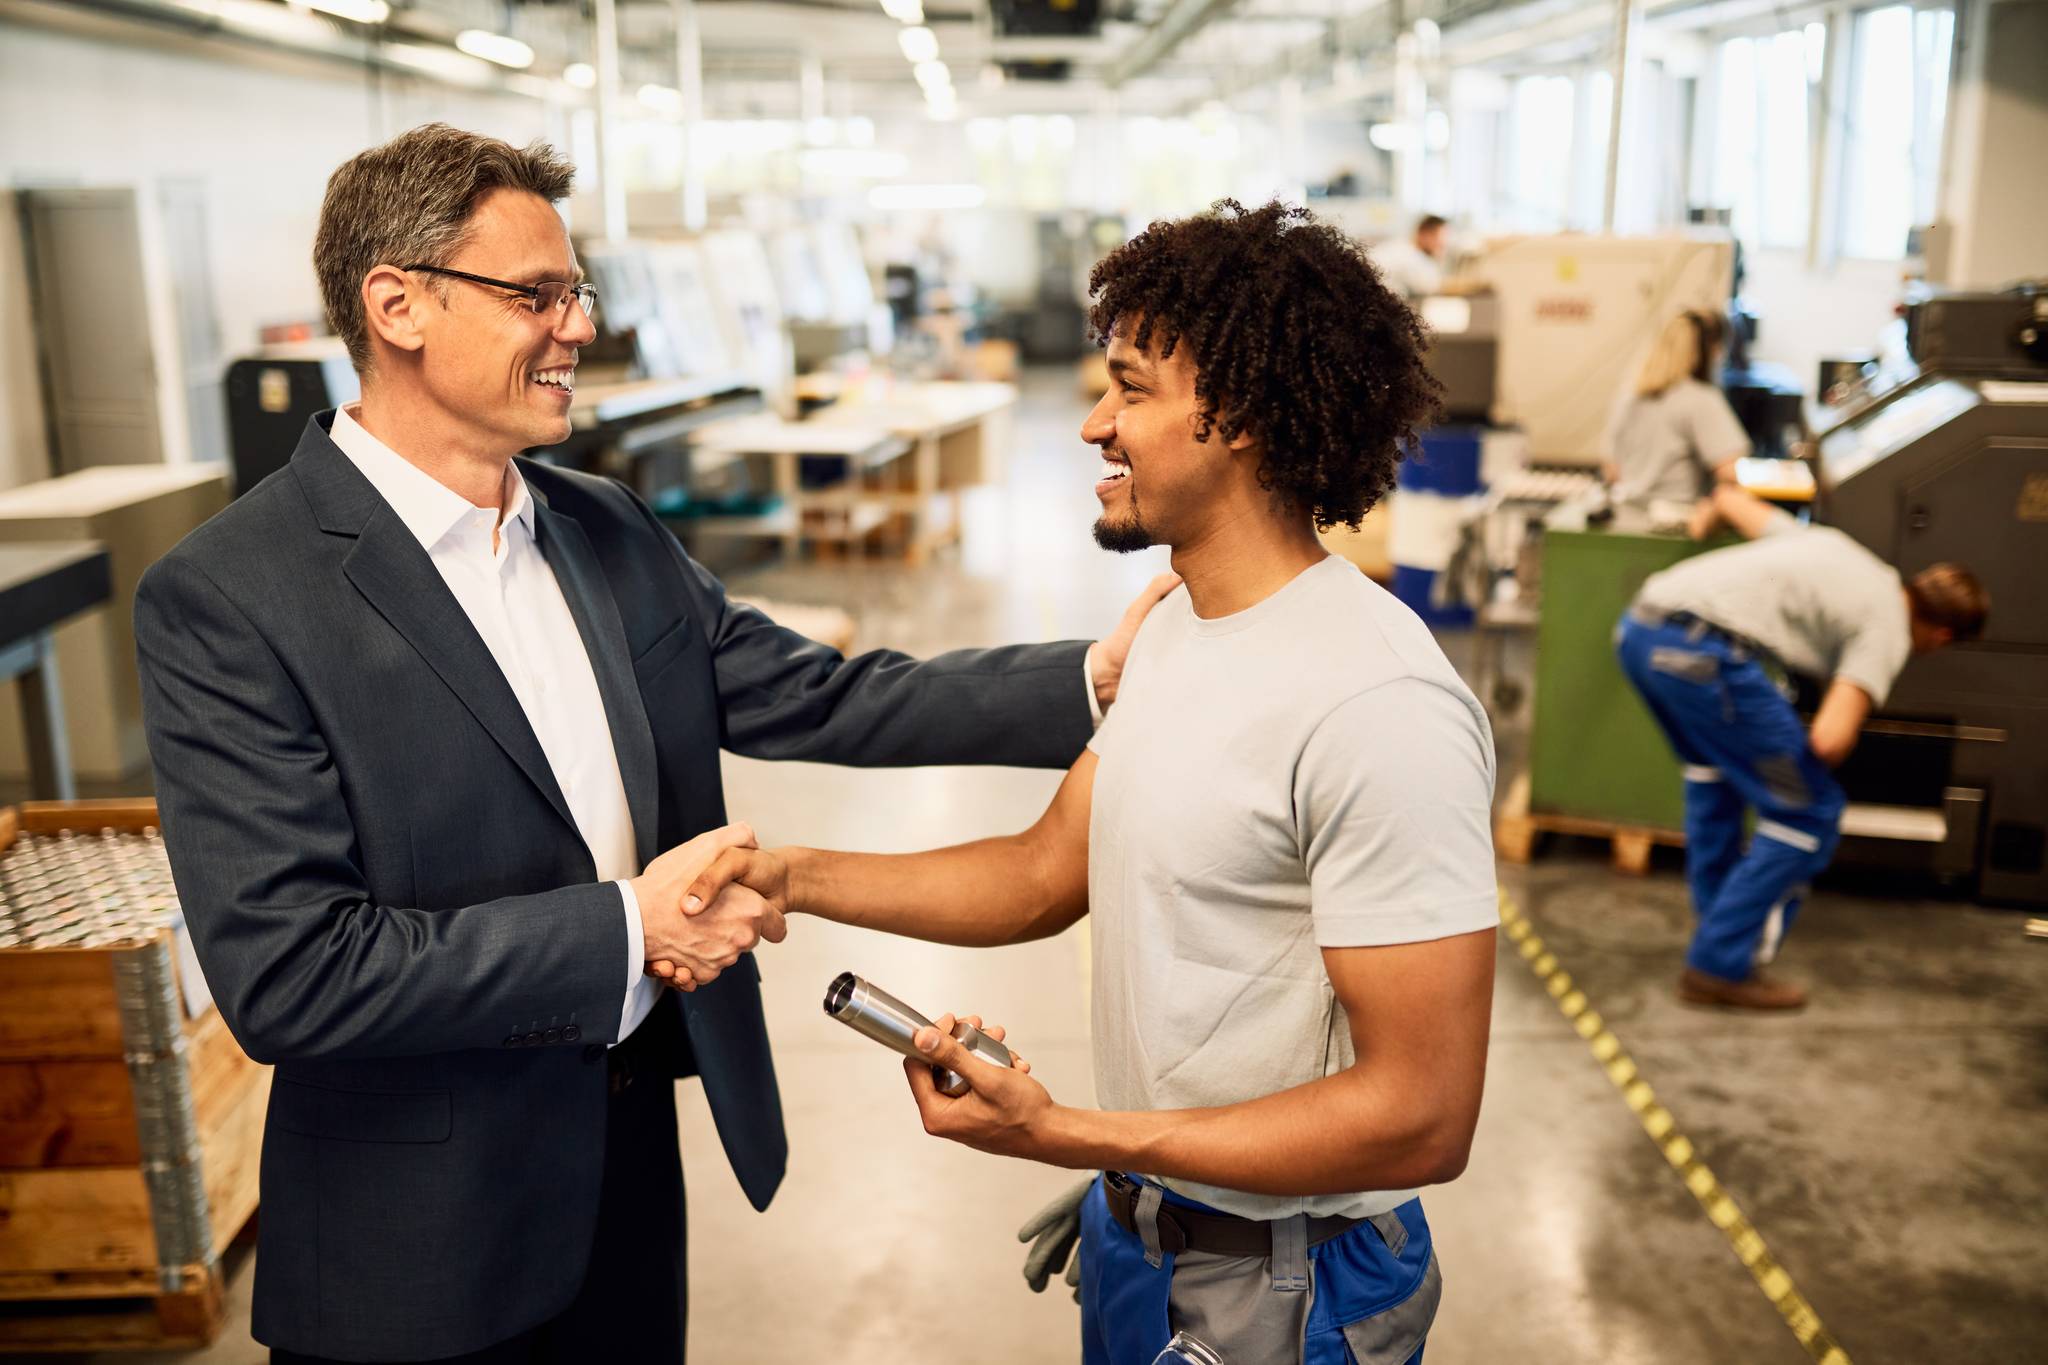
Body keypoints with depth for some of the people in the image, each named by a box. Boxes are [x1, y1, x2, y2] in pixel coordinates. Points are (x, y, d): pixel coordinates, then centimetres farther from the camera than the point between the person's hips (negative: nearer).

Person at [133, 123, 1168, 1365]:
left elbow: (813, 697, 1)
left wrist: (1093, 680, -8)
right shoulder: (226, 599, -19)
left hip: (634, 1160, 6)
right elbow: (284, 973, -23)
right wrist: (628, 926, -22)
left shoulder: (610, 530, 2)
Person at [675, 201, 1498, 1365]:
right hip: (1137, 1226, 8)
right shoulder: (1182, 627, 2)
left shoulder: (1376, 704, -27)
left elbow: (1422, 1116, -26)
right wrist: (796, 876, -6)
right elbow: (1048, 876, 5)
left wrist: (1069, 1136, -25)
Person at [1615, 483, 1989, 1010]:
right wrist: (1807, 768, 17)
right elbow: (1828, 739, -7)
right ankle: (1721, 965, 7)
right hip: (1703, 651, -9)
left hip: (1637, 628, 9)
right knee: (1810, 814, 5)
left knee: (1712, 767, 34)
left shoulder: (1826, 543, 28)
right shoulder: (1887, 632, 7)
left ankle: (1716, 915, 41)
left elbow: (1727, 497, 40)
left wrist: (1708, 514, 64)